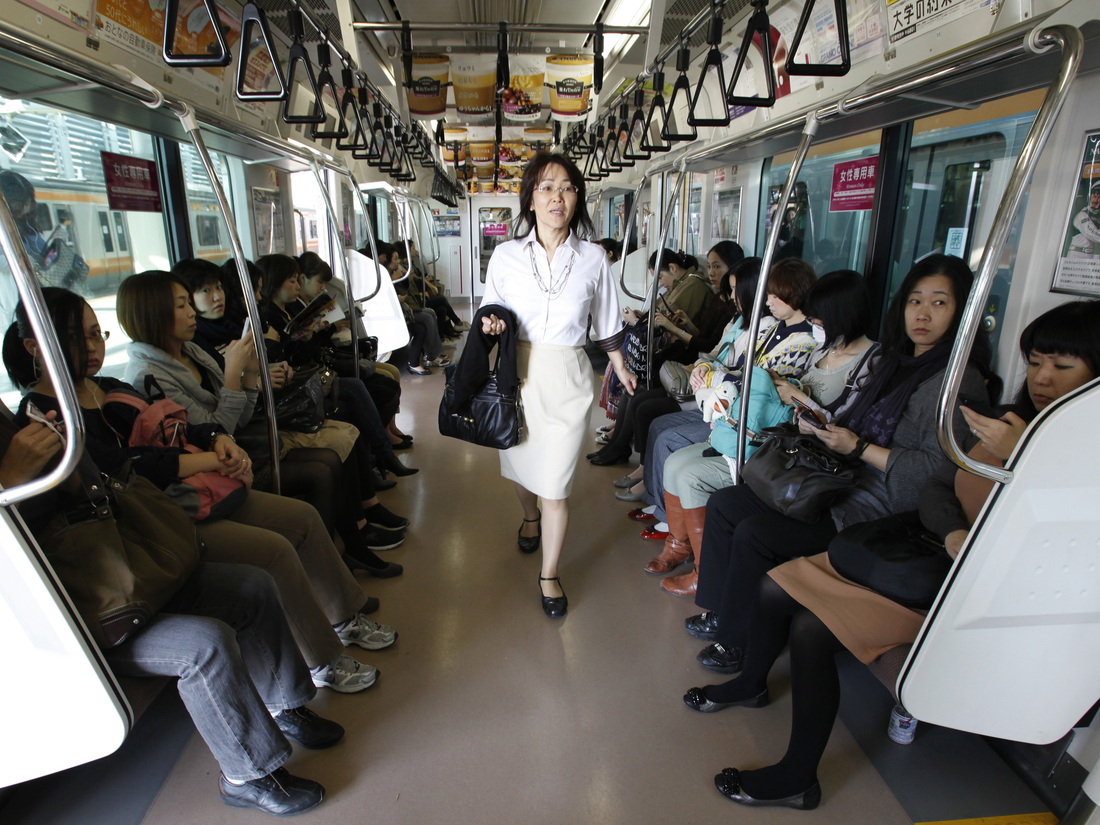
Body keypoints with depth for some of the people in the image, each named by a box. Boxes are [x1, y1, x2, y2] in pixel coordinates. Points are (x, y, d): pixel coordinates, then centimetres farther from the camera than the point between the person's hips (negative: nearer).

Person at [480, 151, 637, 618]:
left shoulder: (593, 258, 1)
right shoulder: (506, 255, 1)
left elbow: (606, 323, 13)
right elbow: (490, 311, 13)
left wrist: (621, 369, 22)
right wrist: (491, 324, -10)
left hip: (566, 379, -1)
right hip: (516, 374, 2)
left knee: (555, 485, -2)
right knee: (518, 461, 17)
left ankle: (549, 574, 18)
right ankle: (530, 518, 52)